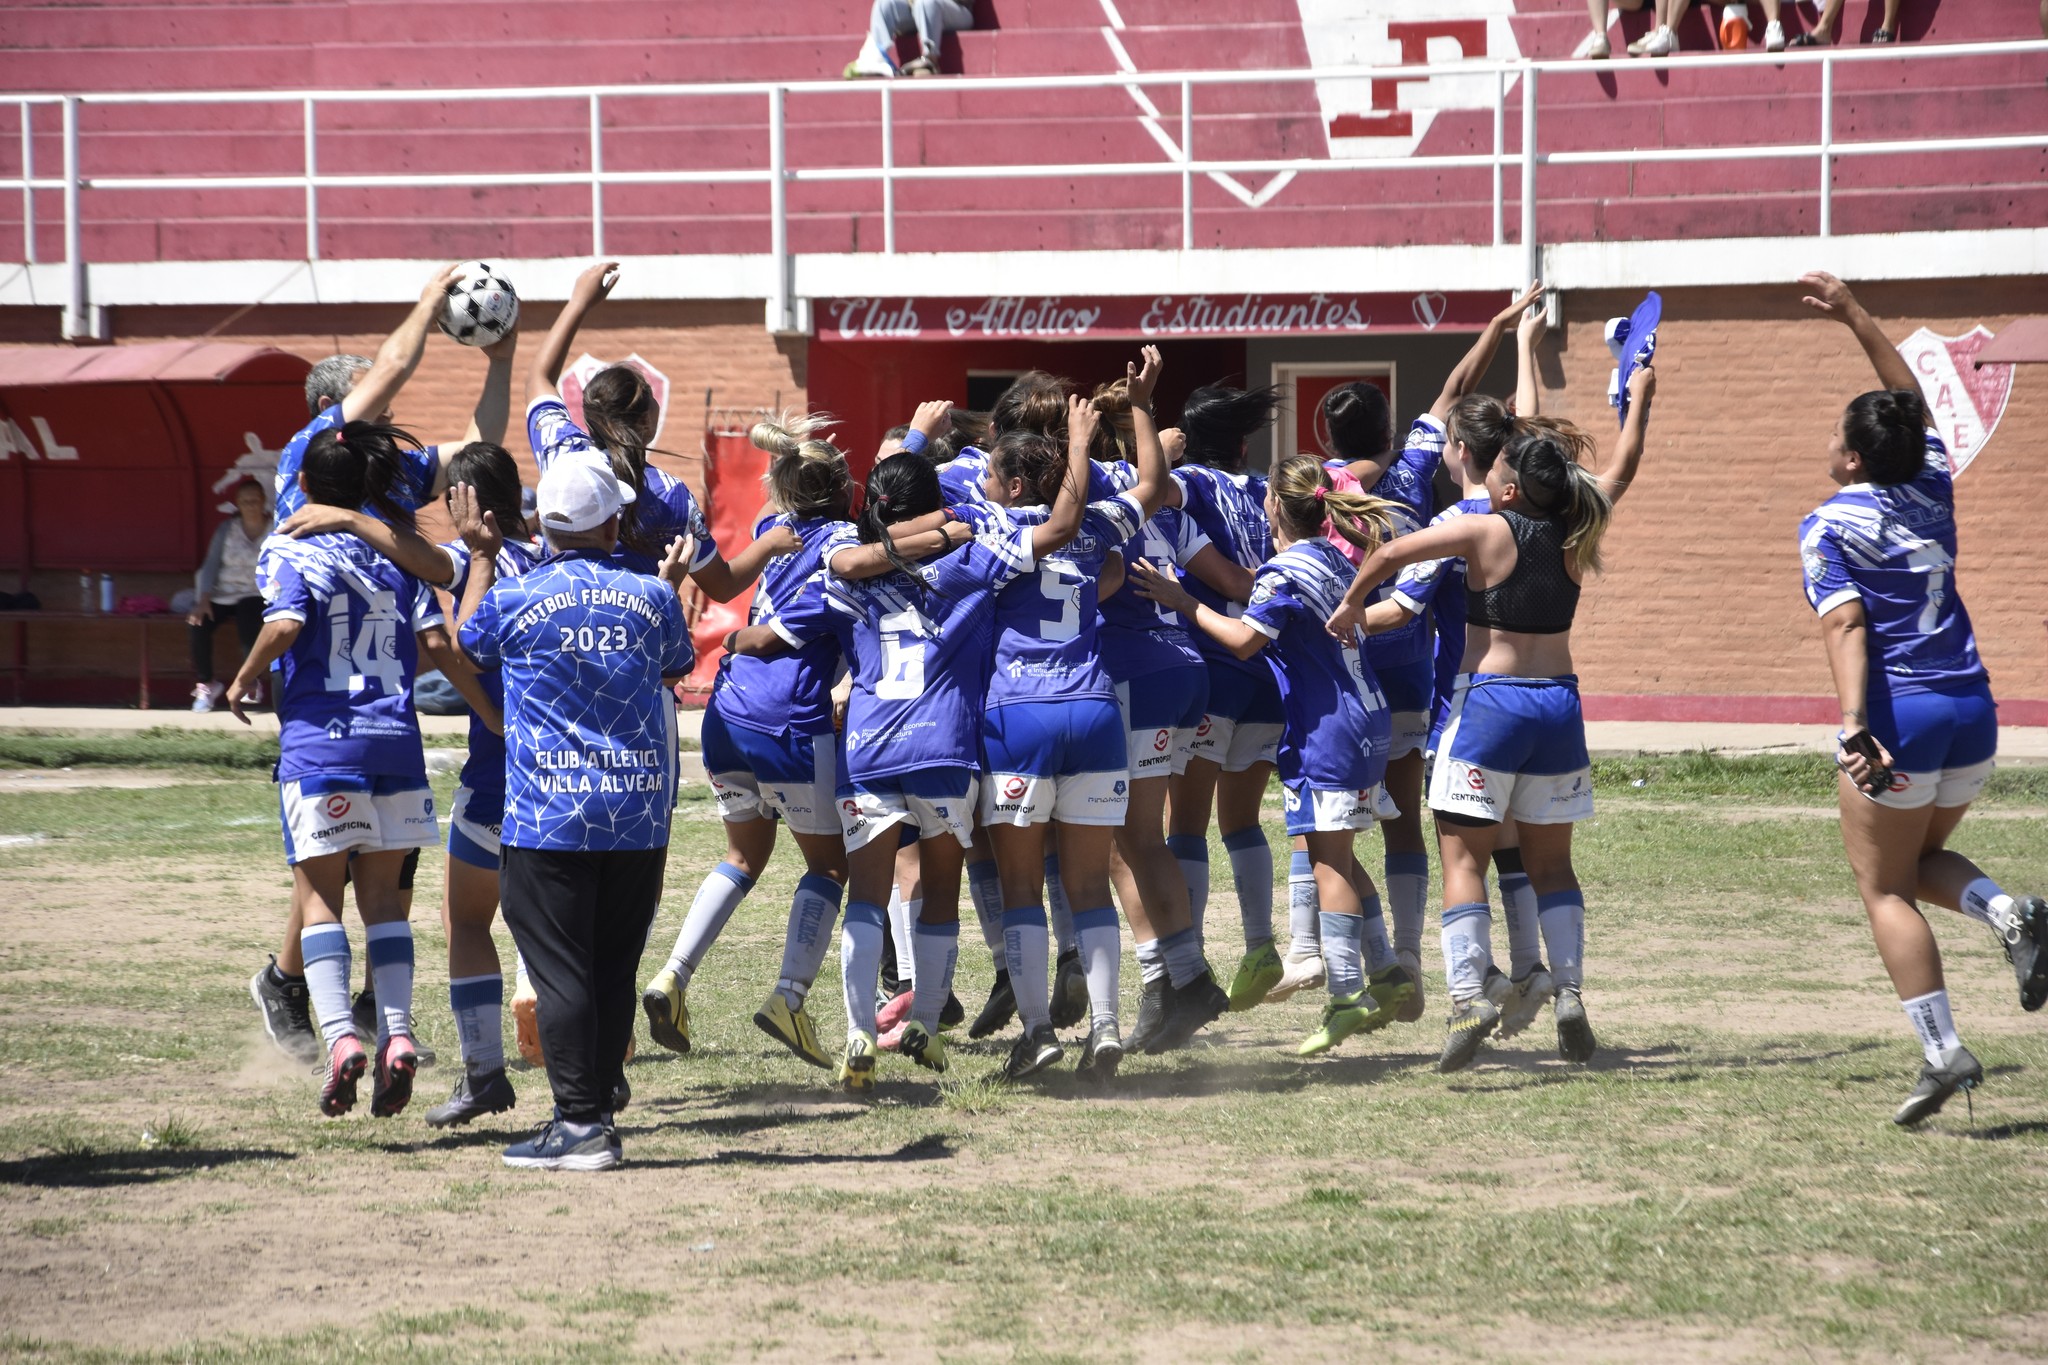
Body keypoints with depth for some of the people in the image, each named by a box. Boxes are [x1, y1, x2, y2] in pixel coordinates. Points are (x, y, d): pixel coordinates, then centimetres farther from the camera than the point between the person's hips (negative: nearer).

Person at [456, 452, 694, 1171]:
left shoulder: (513, 598, -6)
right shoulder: (651, 598, 1)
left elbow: (466, 641, 17)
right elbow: (678, 665, 22)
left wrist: (481, 556, 29)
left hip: (546, 817, -3)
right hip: (638, 814, 3)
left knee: (561, 972, -2)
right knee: (614, 972, 11)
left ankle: (580, 1125, -6)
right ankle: (594, 1108, 15)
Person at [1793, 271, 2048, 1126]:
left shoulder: (1829, 527, -7)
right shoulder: (1931, 489, 9)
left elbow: (1845, 626, -20)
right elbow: (1911, 405, 26)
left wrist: (1855, 724, -29)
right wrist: (1855, 317, 31)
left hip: (1897, 720, -6)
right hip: (1972, 711, 6)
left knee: (1885, 889, 4)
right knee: (1923, 859, 25)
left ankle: (1943, 1054, -7)